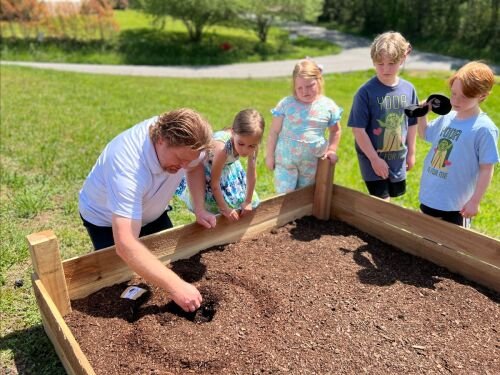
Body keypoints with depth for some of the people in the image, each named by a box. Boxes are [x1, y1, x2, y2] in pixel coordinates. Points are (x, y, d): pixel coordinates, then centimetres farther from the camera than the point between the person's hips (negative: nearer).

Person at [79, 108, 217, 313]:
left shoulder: (182, 139, -27)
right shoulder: (128, 168, -45)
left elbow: (196, 166, -1)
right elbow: (126, 246, -50)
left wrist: (200, 209, -12)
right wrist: (176, 286, -51)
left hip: (152, 211, 6)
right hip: (106, 217, -5)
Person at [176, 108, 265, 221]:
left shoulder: (252, 145, -27)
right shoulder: (222, 148, -43)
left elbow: (252, 174, -13)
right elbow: (214, 183, -31)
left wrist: (248, 201, -7)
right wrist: (224, 208, -22)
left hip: (227, 168, 5)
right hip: (205, 169, -5)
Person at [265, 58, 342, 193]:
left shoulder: (328, 106, -4)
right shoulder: (286, 104, -8)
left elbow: (335, 131, 12)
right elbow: (274, 132, -2)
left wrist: (332, 150, 0)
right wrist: (270, 156, -1)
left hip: (313, 162, 2)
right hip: (285, 160, -1)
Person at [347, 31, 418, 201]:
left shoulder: (408, 89, -3)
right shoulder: (366, 92, -18)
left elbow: (412, 124, 7)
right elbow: (358, 129, -17)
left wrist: (411, 153, 12)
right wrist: (374, 158, -15)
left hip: (398, 158, 5)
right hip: (372, 157, -5)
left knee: (393, 196, 19)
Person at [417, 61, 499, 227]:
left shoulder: (484, 128, -18)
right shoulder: (446, 117, 0)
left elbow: (486, 169, -15)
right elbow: (424, 134, 19)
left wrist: (475, 201, -15)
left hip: (456, 203, -6)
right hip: (429, 195, 6)